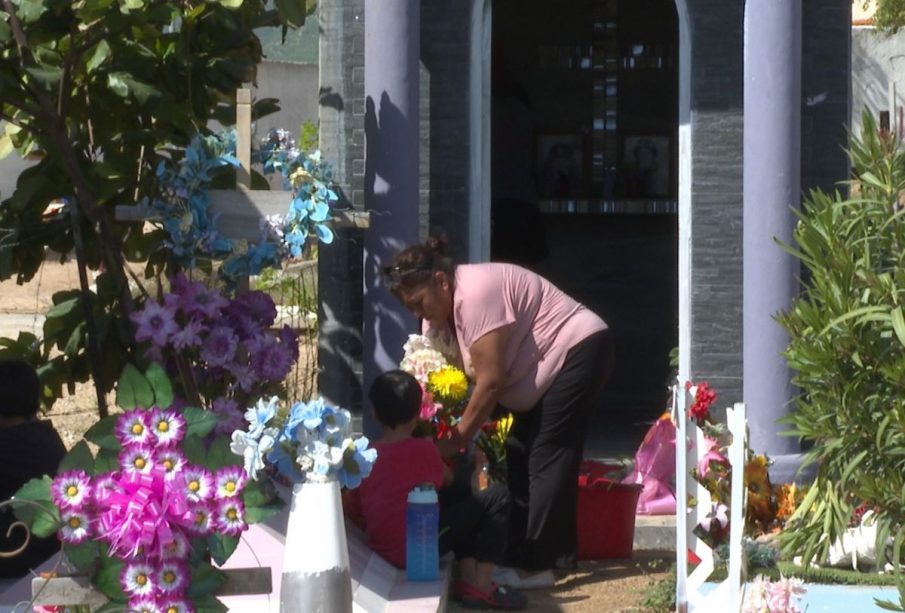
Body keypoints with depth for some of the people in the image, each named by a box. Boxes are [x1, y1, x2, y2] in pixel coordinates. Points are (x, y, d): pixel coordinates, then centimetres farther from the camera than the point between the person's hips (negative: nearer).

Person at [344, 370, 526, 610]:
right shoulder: (424, 449, -10)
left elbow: (350, 510, 7)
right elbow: (446, 479, 11)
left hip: (382, 549, 7)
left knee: (461, 494, 26)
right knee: (497, 497, 0)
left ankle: (467, 578, 19)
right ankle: (481, 586, 1)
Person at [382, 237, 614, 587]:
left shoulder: (475, 294, -27)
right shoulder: (440, 311, 3)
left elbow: (490, 381, -27)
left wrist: (457, 440, -20)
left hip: (579, 350, -10)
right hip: (546, 368, 10)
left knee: (546, 457, -13)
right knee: (520, 456, 9)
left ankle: (535, 565, -14)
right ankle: (559, 553, 13)